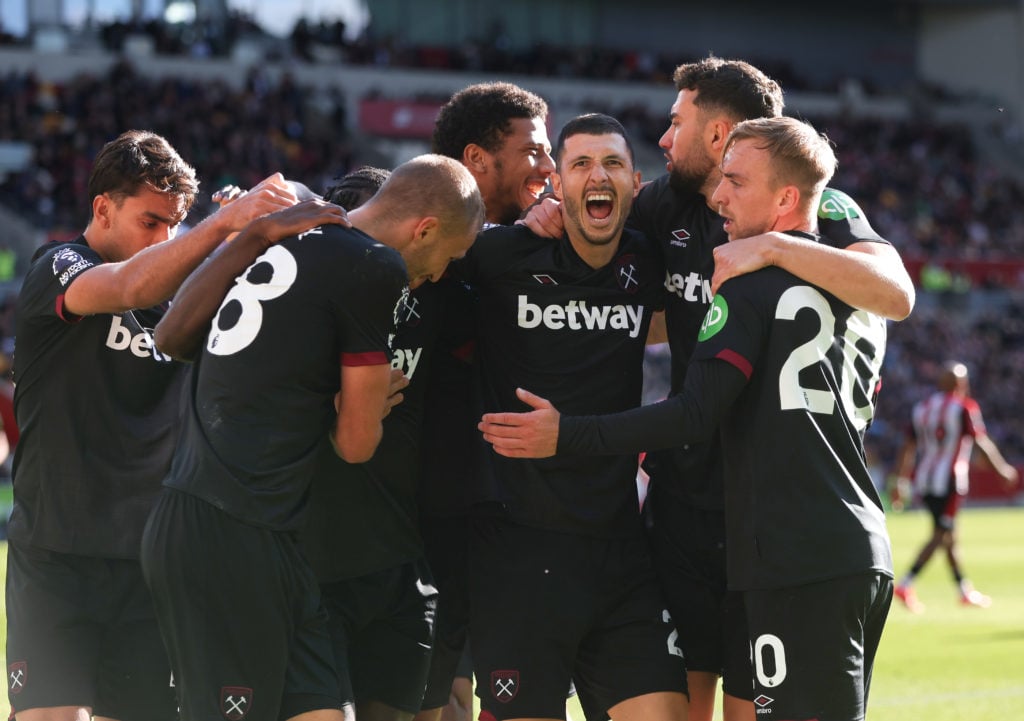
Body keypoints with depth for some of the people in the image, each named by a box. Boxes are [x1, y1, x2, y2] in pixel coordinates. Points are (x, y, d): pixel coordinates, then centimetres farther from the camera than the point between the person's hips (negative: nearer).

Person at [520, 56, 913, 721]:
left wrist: (774, 247, -31)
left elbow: (896, 294, -25)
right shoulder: (671, 205, 9)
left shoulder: (816, 211, -8)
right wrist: (552, 213, 4)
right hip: (683, 491, 5)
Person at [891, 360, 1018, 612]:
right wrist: (1004, 469, 5)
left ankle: (965, 590, 22)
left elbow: (908, 448, 10)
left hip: (924, 480, 7)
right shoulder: (965, 408, -8)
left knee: (948, 535, 16)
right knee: (941, 536, -5)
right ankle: (906, 585, -16)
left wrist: (900, 480, 14)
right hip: (949, 481, -7)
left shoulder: (922, 407, 10)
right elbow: (982, 443, -8)